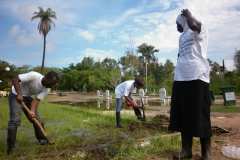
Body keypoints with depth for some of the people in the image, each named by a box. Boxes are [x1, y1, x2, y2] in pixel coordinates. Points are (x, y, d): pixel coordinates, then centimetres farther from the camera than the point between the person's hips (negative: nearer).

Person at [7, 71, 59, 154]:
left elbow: (37, 100, -19)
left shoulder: (45, 90, -12)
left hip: (28, 97, 6)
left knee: (36, 119, 4)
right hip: (16, 95, -6)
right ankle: (10, 146, -3)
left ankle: (43, 140, 18)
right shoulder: (33, 75, -31)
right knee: (15, 120, -15)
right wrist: (19, 94, -35)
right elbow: (15, 80, -27)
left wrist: (32, 111, -36)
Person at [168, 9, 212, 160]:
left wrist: (188, 14, -2)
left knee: (200, 114, -5)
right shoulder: (182, 36, 27)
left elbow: (194, 25, -22)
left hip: (197, 76, -8)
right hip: (181, 78, 8)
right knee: (183, 115, 5)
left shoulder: (200, 29, 3)